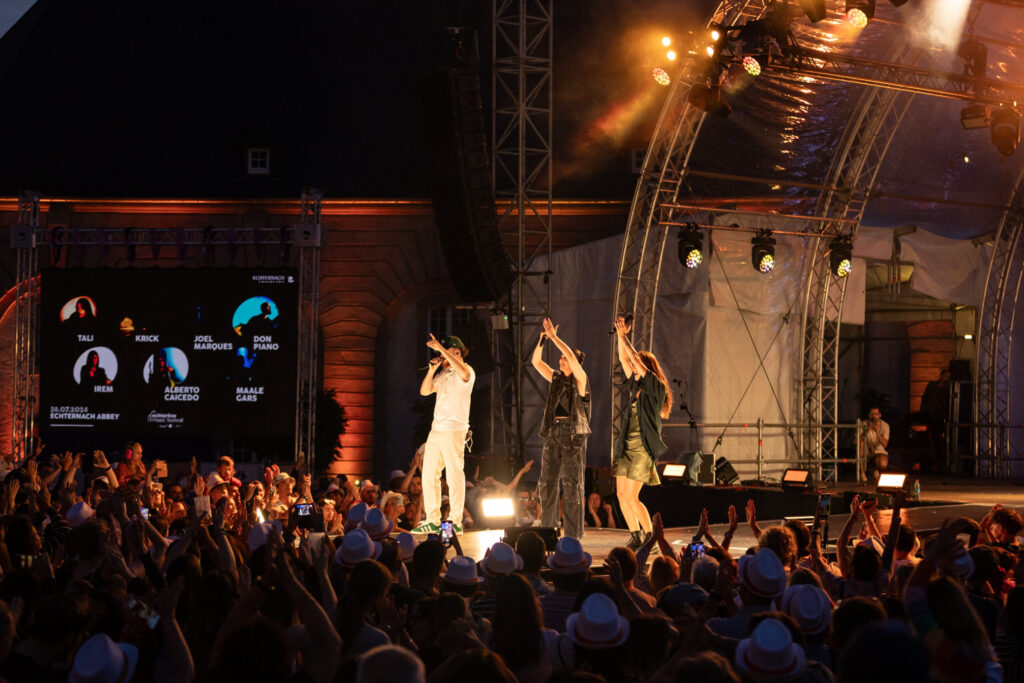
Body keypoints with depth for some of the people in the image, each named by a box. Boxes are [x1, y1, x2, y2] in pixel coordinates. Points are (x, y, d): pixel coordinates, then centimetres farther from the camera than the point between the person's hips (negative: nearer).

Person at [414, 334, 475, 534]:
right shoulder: (442, 374, 19)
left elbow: (464, 373, -29)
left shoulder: (466, 371, -5)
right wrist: (431, 370, -2)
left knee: (454, 476, -7)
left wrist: (441, 348, -29)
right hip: (436, 430, 8)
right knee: (429, 475, 8)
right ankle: (433, 520, 13)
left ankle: (456, 522, -4)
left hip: (454, 430, -8)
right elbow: (424, 391, 14)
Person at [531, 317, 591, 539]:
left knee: (572, 485, -6)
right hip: (553, 435, 6)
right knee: (547, 483, 8)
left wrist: (554, 336, -16)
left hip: (573, 436, -6)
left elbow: (572, 357, -19)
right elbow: (536, 362, 8)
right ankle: (547, 530, 16)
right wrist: (543, 339, -4)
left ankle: (573, 536, -3)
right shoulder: (556, 378, 13)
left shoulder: (580, 379, -4)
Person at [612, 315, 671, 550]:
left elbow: (636, 360, -13)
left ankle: (650, 536, 2)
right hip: (626, 447, 8)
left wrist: (624, 337, -8)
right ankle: (635, 537, 13)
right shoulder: (635, 387, 13)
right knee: (621, 495, 4)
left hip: (643, 449, -8)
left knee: (631, 497, -10)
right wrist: (620, 335, 6)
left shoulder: (656, 389, -7)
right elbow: (625, 360, 14)